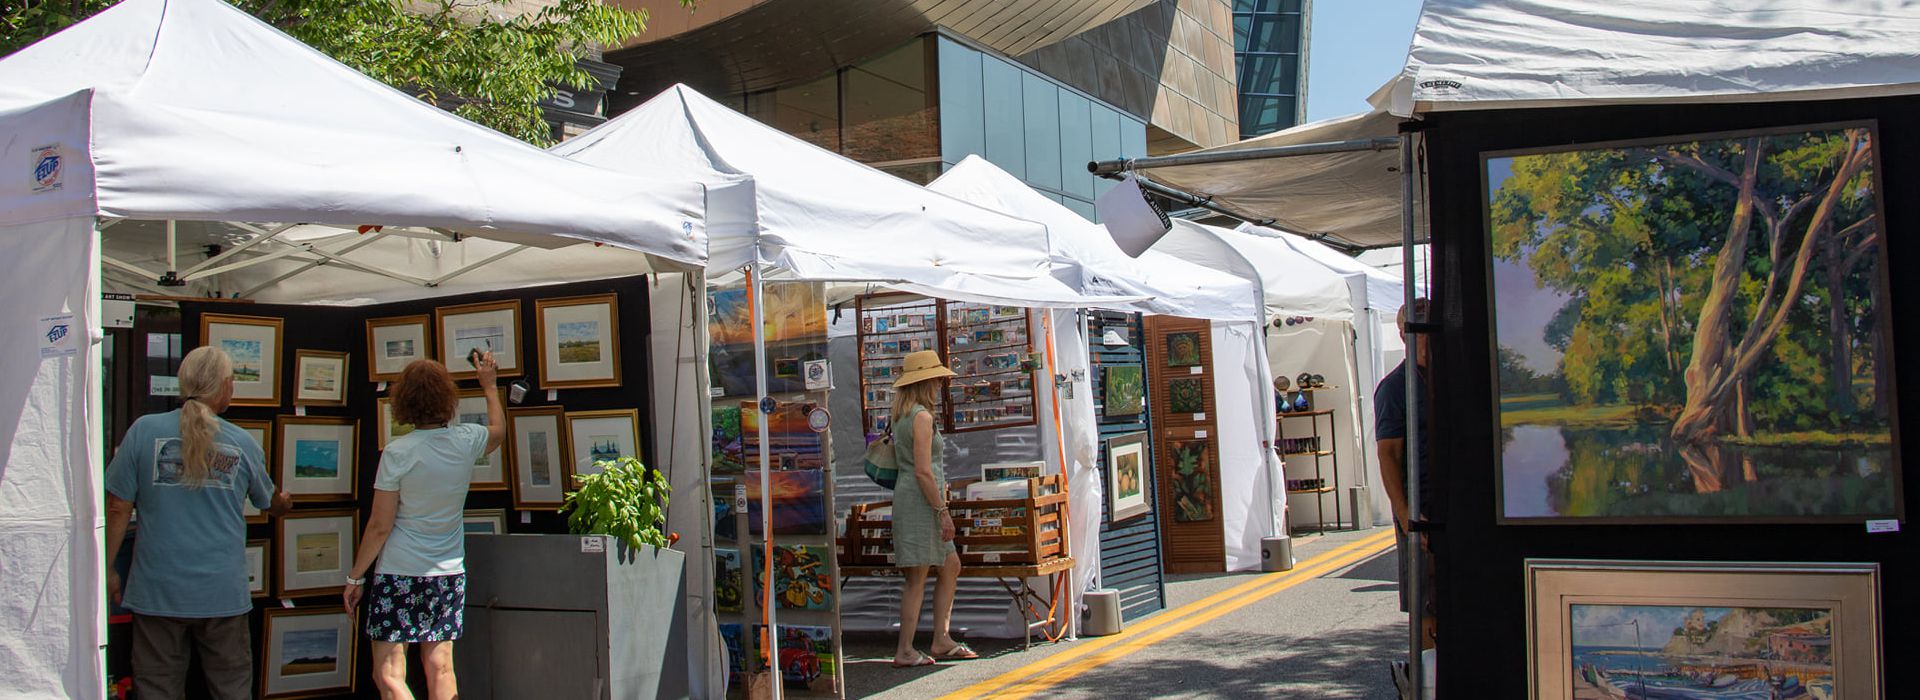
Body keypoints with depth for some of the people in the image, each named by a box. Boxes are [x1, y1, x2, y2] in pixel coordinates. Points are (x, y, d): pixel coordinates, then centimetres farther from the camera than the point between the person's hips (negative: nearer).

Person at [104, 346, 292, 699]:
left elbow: (118, 508, -4)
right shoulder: (242, 443, 0)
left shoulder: (144, 431, -5)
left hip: (158, 589, 0)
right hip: (223, 593, 1)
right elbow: (269, 501, 18)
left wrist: (109, 569, 8)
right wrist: (283, 503, 42)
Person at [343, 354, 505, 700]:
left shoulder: (397, 453, -13)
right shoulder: (467, 441, -2)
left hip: (399, 572, -5)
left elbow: (380, 526, -11)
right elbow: (498, 431, 24)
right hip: (449, 573, 5)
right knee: (440, 669, 10)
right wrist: (490, 385, 39)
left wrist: (355, 577, 1)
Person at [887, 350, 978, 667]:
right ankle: (905, 651, 0)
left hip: (913, 497, 10)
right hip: (920, 499, -10)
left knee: (951, 566, 14)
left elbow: (896, 460, 21)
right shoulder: (922, 416, -15)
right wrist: (943, 510, -17)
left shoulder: (903, 416, 14)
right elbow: (923, 471, -20)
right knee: (918, 577, -5)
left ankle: (941, 641, 17)